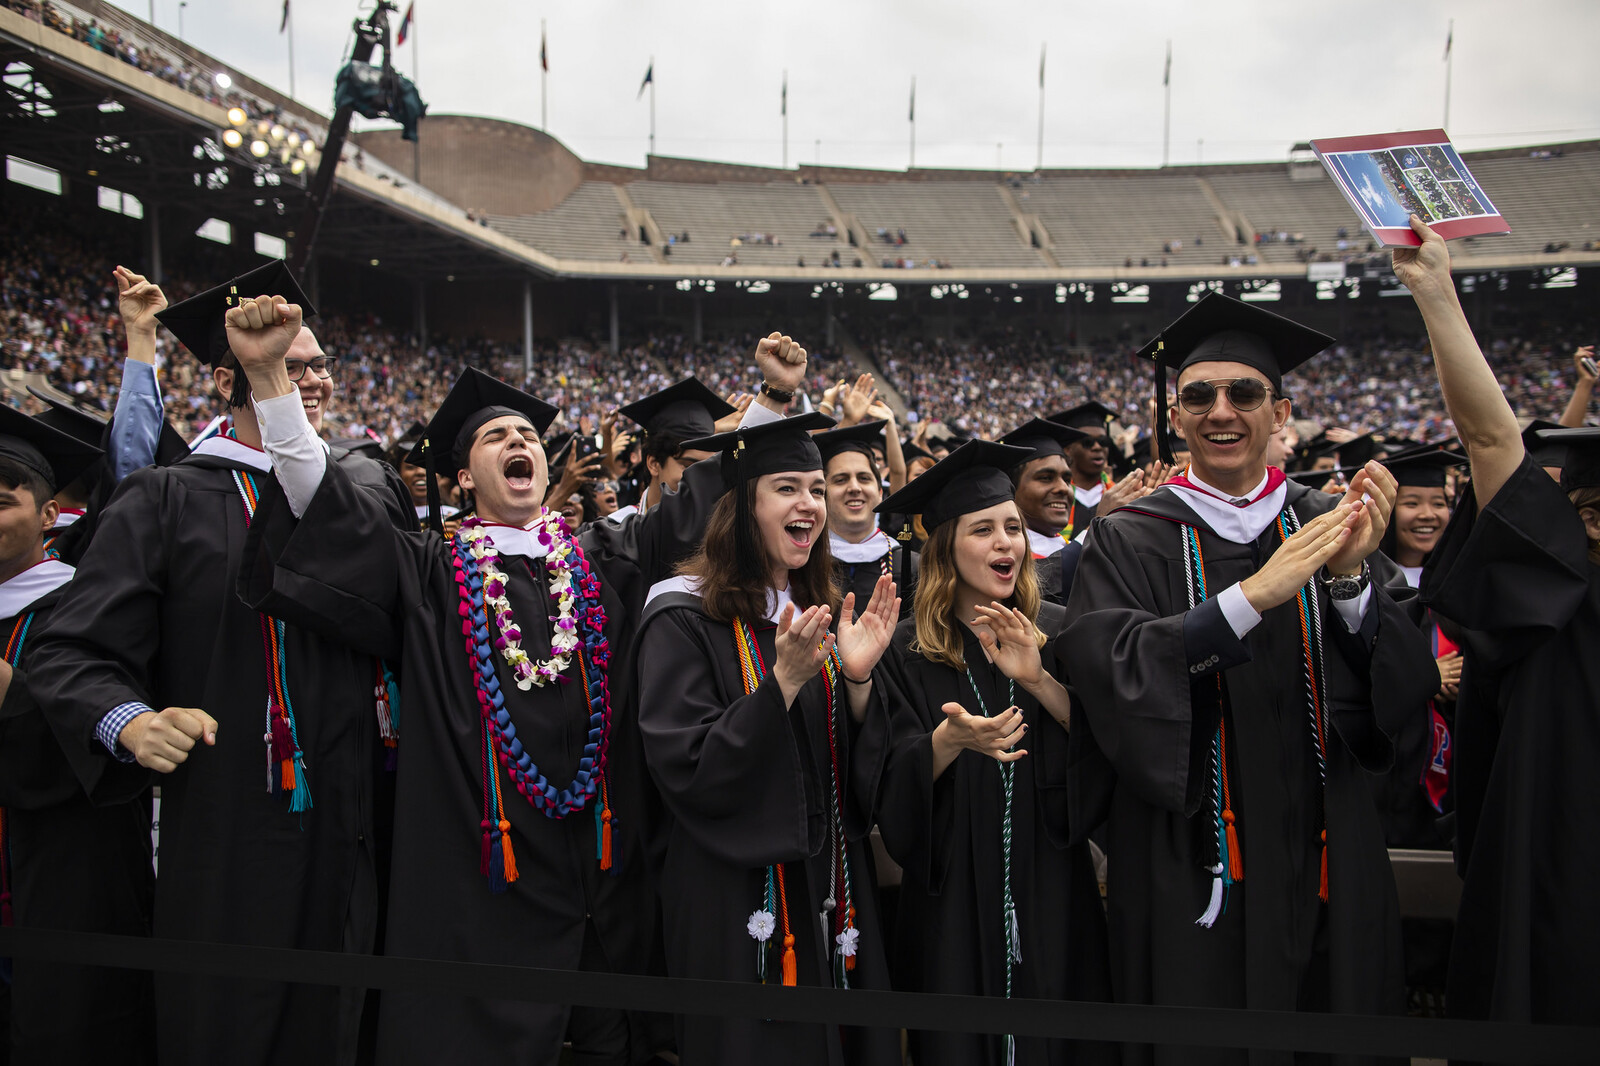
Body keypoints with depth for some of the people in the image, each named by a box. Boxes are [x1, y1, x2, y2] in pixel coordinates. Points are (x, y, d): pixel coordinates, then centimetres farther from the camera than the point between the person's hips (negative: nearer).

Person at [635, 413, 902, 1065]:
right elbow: (686, 772, -20)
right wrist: (785, 680, -28)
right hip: (739, 906, -6)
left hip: (831, 891, 6)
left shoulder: (821, 613, 8)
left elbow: (859, 767, 6)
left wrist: (858, 676, -12)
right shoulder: (686, 617, -12)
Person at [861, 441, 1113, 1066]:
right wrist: (950, 739, -27)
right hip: (955, 893, -1)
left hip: (1051, 884, 1)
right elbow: (886, 785, -8)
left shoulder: (1056, 631, 1)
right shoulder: (907, 652, -3)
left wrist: (1038, 680, -21)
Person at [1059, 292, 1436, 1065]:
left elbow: (1407, 682, -4)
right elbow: (1112, 674, -19)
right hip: (1193, 876, -2)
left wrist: (1351, 576, -21)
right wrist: (1255, 594, -27)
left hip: (1324, 868, 3)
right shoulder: (1131, 542, -3)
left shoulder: (1332, 525, 4)